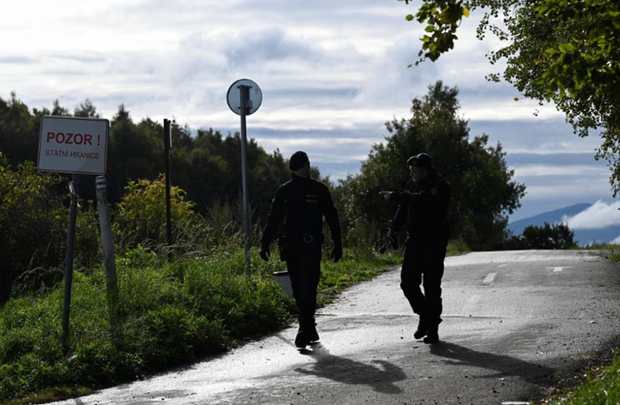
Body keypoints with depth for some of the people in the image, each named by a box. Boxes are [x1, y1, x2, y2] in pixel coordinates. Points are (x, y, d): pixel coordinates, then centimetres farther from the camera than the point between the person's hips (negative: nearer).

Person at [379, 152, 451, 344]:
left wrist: (395, 196, -30)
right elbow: (404, 207, 17)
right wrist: (394, 226, 2)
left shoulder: (440, 186, -14)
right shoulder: (412, 184, 10)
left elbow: (421, 200, -31)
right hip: (414, 241, 7)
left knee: (431, 286, -4)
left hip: (434, 243, -7)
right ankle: (424, 315, 24)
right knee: (408, 282, 2)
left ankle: (432, 329, 4)